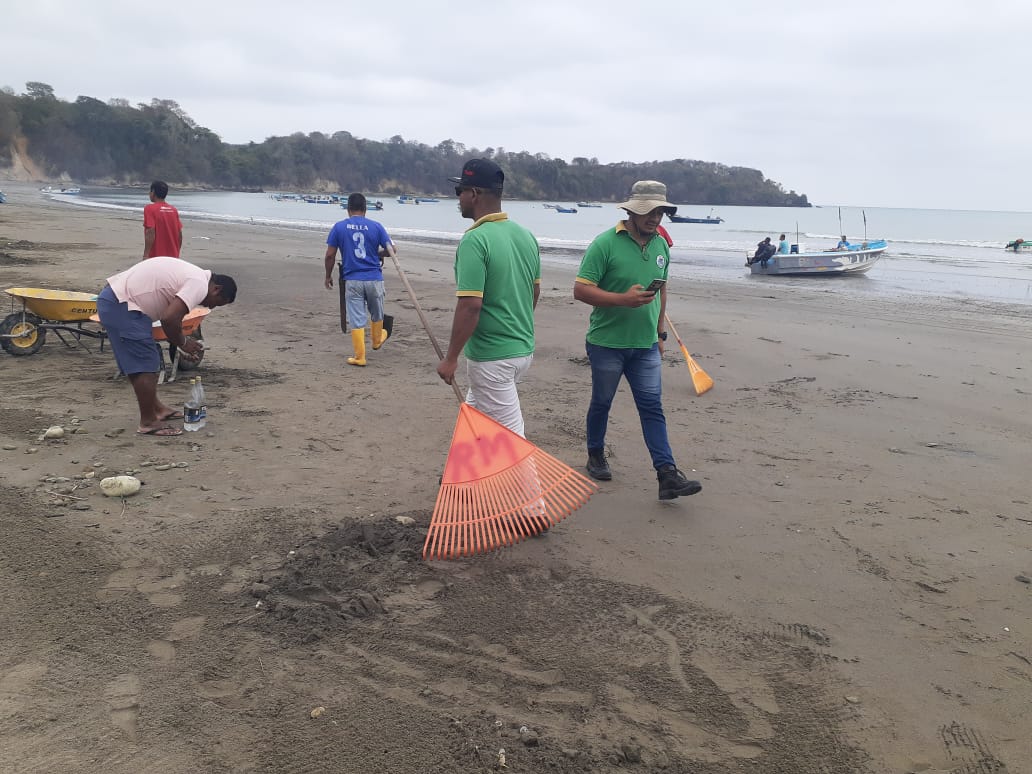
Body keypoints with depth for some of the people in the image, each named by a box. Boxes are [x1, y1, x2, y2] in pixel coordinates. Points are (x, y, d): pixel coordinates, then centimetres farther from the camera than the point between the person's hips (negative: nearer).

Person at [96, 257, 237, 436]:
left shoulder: (192, 276, 17)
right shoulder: (199, 285, -14)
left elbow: (170, 315, 23)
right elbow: (169, 319, -24)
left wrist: (181, 343, 20)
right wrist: (183, 343, -7)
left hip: (113, 297, 11)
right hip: (120, 305, -11)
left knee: (139, 363, 19)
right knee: (145, 365, -5)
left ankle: (156, 408, 31)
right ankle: (148, 422, 3)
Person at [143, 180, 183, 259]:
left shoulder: (150, 209, -8)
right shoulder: (174, 210, 9)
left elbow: (150, 233, -18)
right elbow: (180, 234, 10)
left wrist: (146, 255, -17)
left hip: (156, 256, -6)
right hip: (173, 257, 6)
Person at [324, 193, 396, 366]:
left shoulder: (339, 227, -2)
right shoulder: (376, 226, -1)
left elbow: (330, 255, -2)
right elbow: (392, 250, 1)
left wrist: (328, 276, 12)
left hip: (352, 280, -1)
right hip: (374, 279, 1)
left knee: (357, 320, 4)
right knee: (376, 314, 24)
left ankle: (360, 357, 7)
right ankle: (377, 340, 47)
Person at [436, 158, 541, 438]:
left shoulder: (475, 240, -19)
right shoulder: (526, 235, 6)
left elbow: (470, 305, -24)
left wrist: (451, 357, -15)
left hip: (492, 358, -9)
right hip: (524, 349, 9)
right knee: (474, 412, 25)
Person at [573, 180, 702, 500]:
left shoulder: (661, 245, 6)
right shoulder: (606, 243, -14)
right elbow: (581, 290, -17)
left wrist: (660, 332, 19)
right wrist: (624, 299, -27)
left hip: (646, 345, 5)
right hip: (607, 343, -4)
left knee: (652, 407, 0)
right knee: (601, 402, 12)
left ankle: (667, 474, -2)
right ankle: (596, 457, 33)